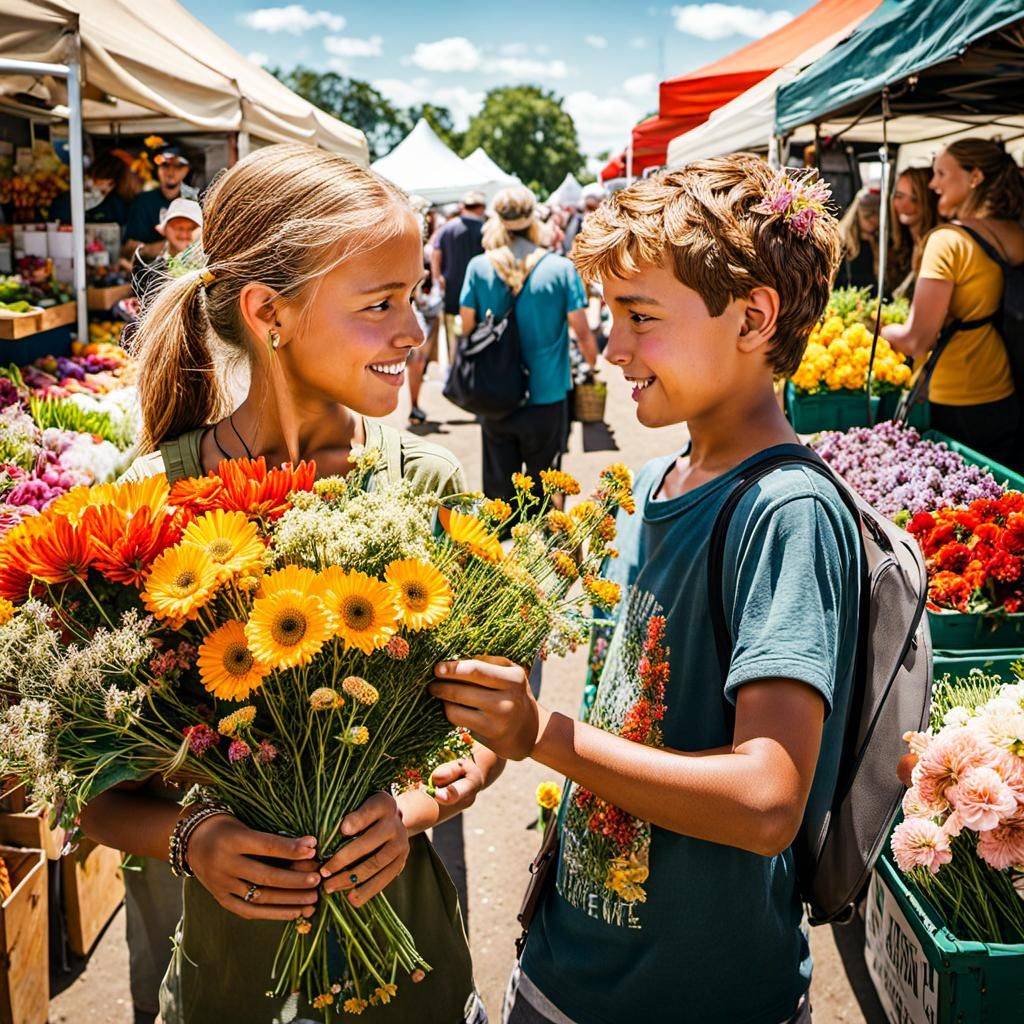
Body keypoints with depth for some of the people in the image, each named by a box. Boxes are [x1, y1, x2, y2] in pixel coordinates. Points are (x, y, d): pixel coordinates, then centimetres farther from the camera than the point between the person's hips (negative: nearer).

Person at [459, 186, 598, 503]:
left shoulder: (479, 267, -5)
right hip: (546, 398, -1)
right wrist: (595, 369, 12)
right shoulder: (561, 269, -9)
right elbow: (582, 333, -6)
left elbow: (467, 329, 1)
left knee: (498, 492, 12)